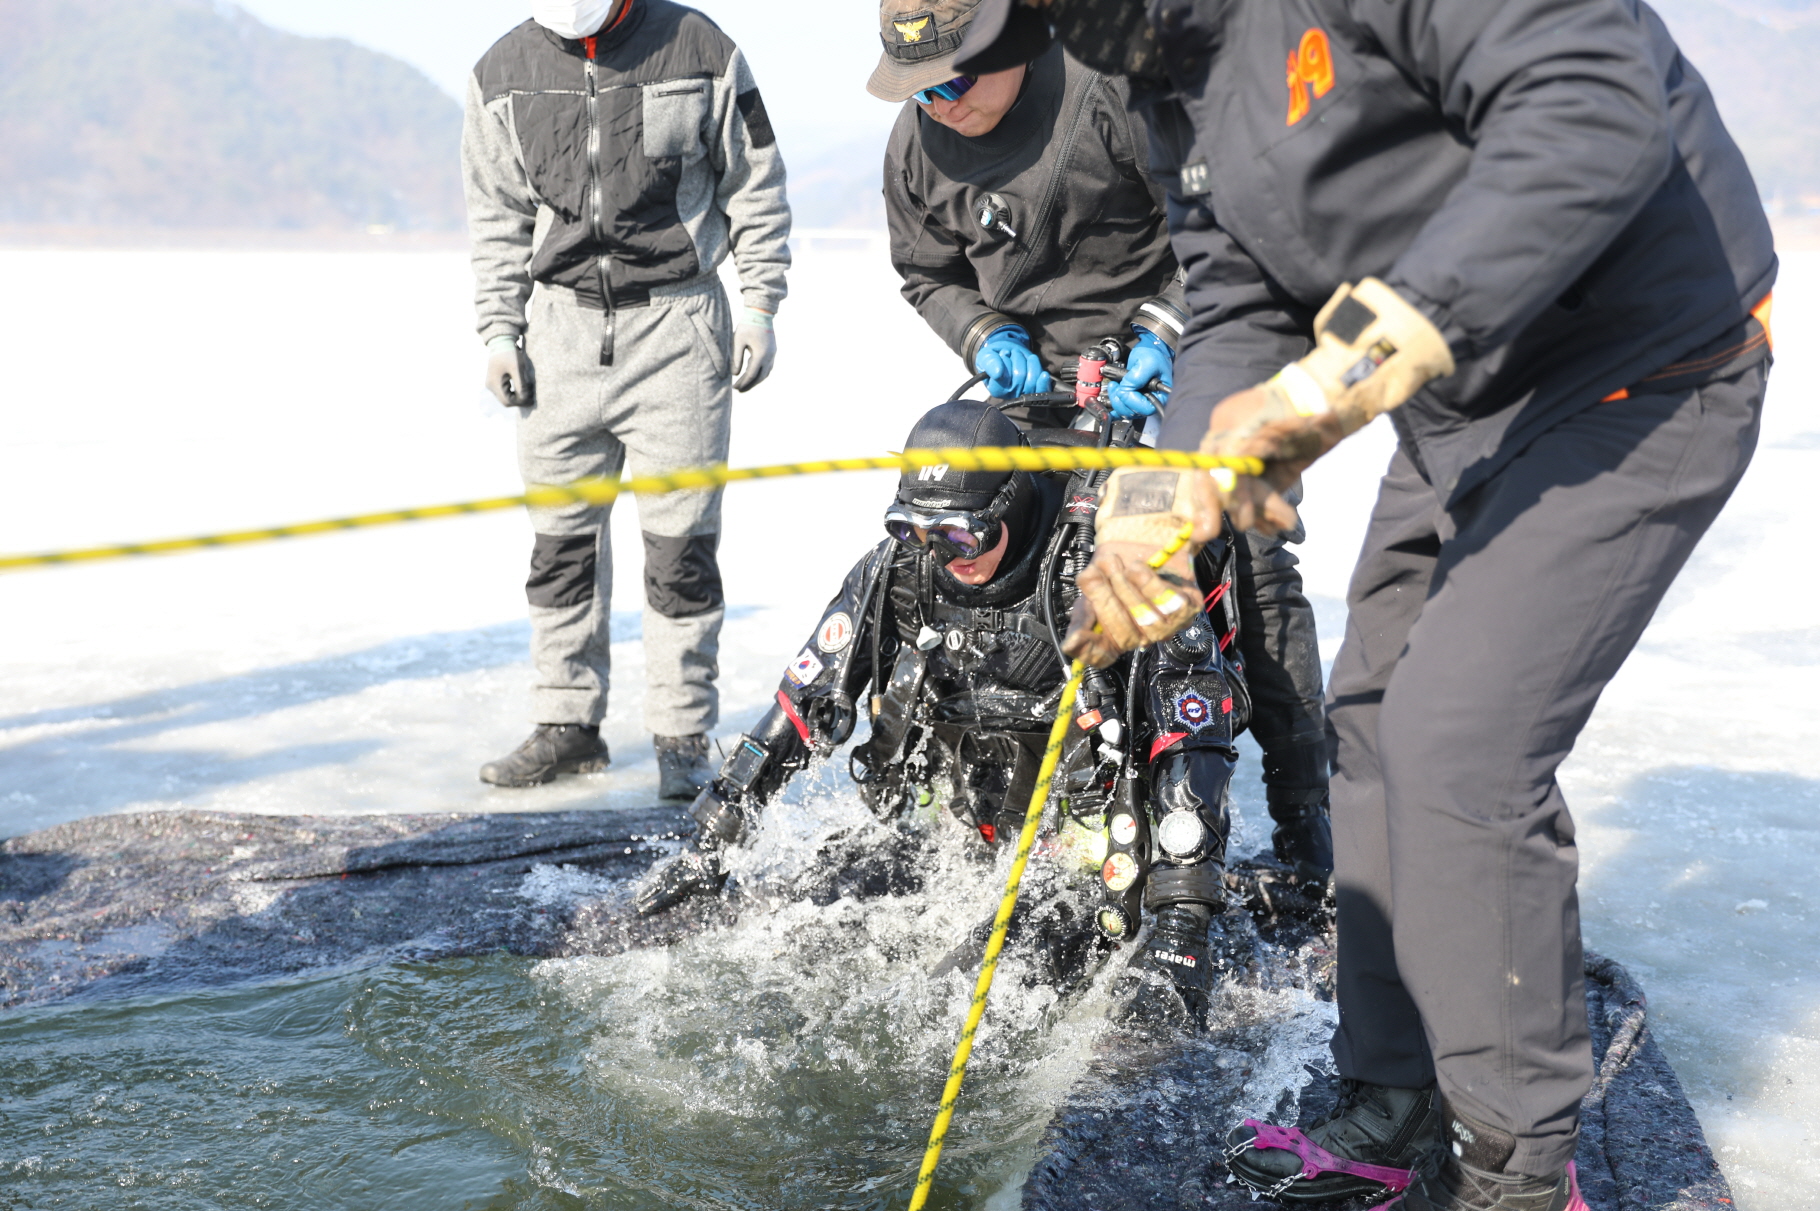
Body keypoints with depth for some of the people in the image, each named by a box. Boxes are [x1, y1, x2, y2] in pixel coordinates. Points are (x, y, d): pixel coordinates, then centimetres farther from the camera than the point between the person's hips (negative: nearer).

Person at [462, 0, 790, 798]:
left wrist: (759, 309, 0)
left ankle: (683, 735, 9)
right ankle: (567, 723, 19)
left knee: (679, 543, -2)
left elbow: (755, 186, 4)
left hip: (677, 323, -3)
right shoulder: (502, 73, 6)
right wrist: (497, 330, 6)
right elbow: (495, 217, 13)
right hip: (561, 327, 3)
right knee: (561, 537, 6)